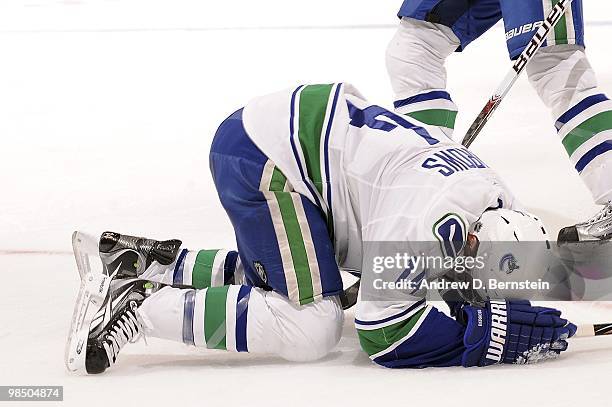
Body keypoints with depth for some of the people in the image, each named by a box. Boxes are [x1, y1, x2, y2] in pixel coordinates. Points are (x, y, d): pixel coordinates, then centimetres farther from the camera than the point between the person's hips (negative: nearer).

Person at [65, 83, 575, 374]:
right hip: (262, 159, -10)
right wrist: (491, 333, -21)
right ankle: (137, 307, -12)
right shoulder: (425, 221, -26)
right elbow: (384, 331, -21)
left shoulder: (495, 198, 1)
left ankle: (149, 261, 22)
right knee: (311, 325, -13)